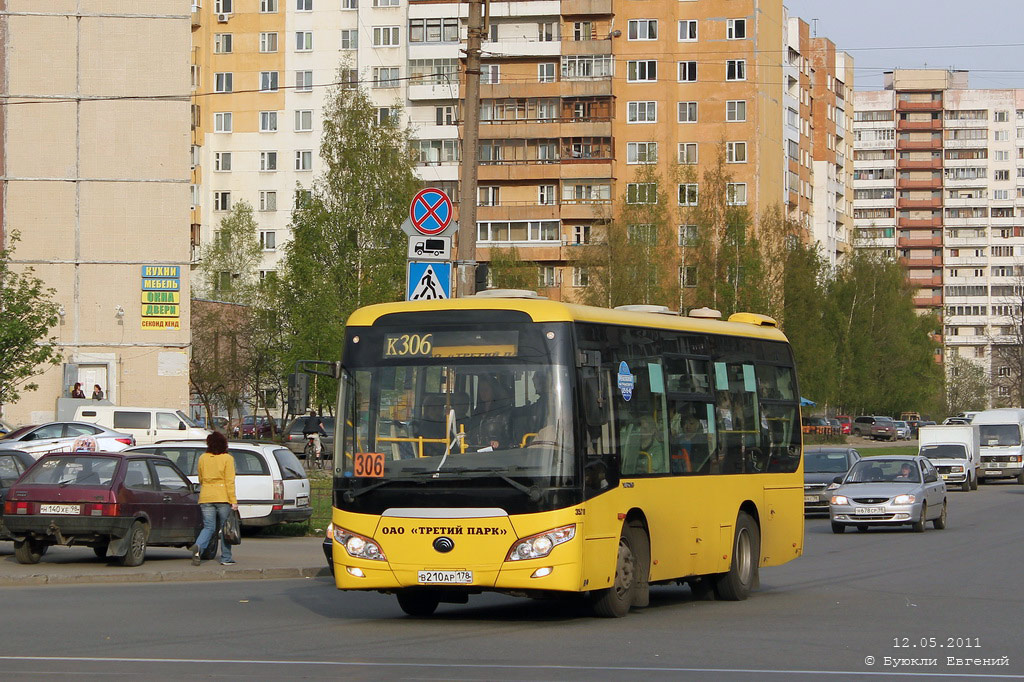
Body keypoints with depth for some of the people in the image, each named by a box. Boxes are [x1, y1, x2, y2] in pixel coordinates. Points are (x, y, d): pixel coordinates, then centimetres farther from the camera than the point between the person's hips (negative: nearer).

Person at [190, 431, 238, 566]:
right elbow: (230, 481, -9)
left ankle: (198, 546, -22)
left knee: (209, 527, 5)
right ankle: (226, 558, 9)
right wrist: (233, 501, -9)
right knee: (225, 528, 7)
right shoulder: (227, 459, -4)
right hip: (223, 498, -3)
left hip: (206, 498, 3)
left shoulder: (202, 458, 8)